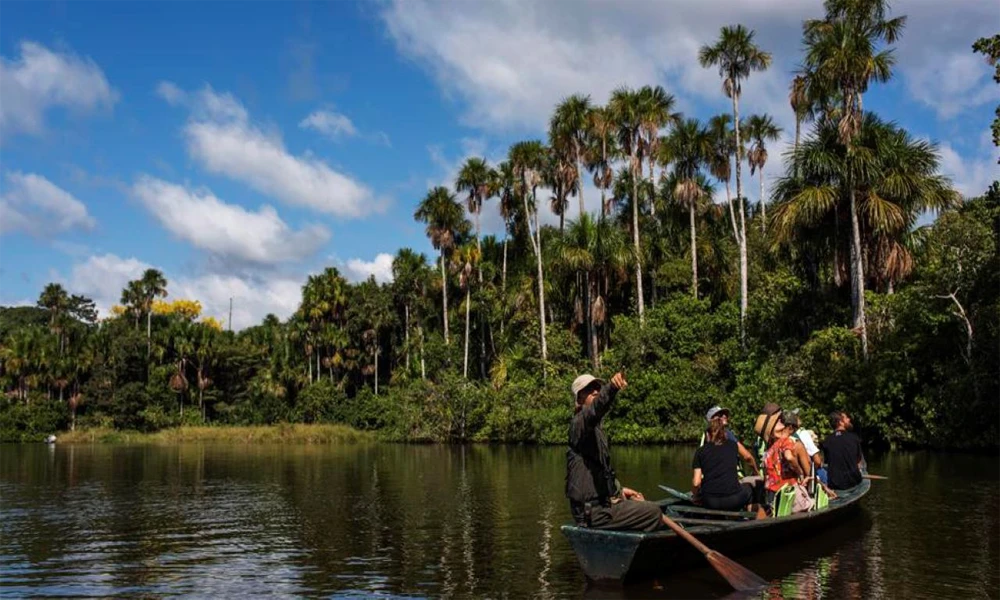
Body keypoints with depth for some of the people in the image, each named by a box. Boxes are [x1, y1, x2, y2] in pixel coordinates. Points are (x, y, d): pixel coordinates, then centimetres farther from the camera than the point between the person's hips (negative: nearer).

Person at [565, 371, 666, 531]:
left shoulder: (597, 428, 16)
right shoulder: (579, 422, -13)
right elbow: (594, 410, -38)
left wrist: (619, 489, 19)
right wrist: (611, 387, -55)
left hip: (597, 503, 10)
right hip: (592, 511, -10)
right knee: (653, 512, -11)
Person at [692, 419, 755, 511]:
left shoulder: (700, 451, 7)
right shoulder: (732, 445, 12)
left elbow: (696, 483, 1)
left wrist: (694, 494, 21)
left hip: (709, 502, 0)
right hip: (733, 500, 0)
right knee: (748, 487, 33)